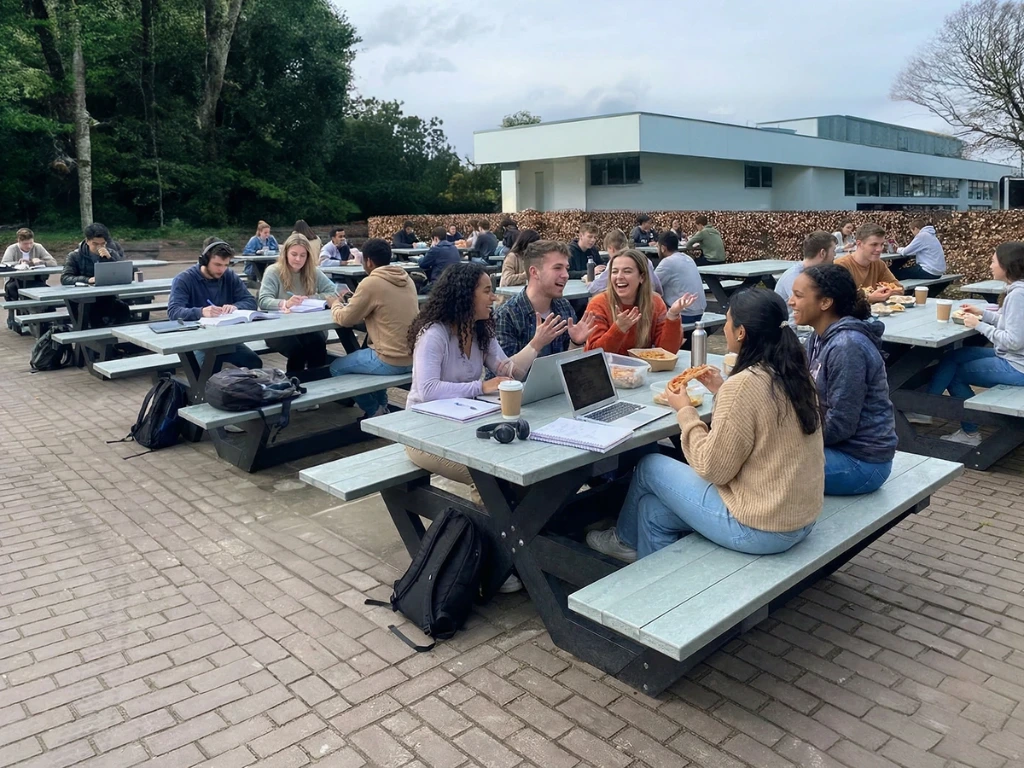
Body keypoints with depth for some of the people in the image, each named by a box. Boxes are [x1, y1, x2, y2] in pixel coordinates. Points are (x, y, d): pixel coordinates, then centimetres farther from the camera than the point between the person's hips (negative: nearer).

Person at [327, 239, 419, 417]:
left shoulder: (371, 283, -15)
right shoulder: (406, 278, 6)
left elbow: (345, 319, -6)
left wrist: (335, 304, 15)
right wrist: (352, 301, 19)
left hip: (392, 361, -8)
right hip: (414, 357, 8)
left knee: (336, 368, 15)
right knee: (365, 352, 34)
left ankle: (375, 412, 21)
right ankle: (381, 405, 34)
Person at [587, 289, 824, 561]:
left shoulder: (743, 384, -24)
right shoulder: (796, 373, 2)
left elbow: (712, 469, -18)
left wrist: (685, 412, -7)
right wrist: (723, 391, 11)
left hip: (758, 529, -8)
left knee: (650, 467, 12)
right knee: (652, 511, 15)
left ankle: (625, 539, 39)